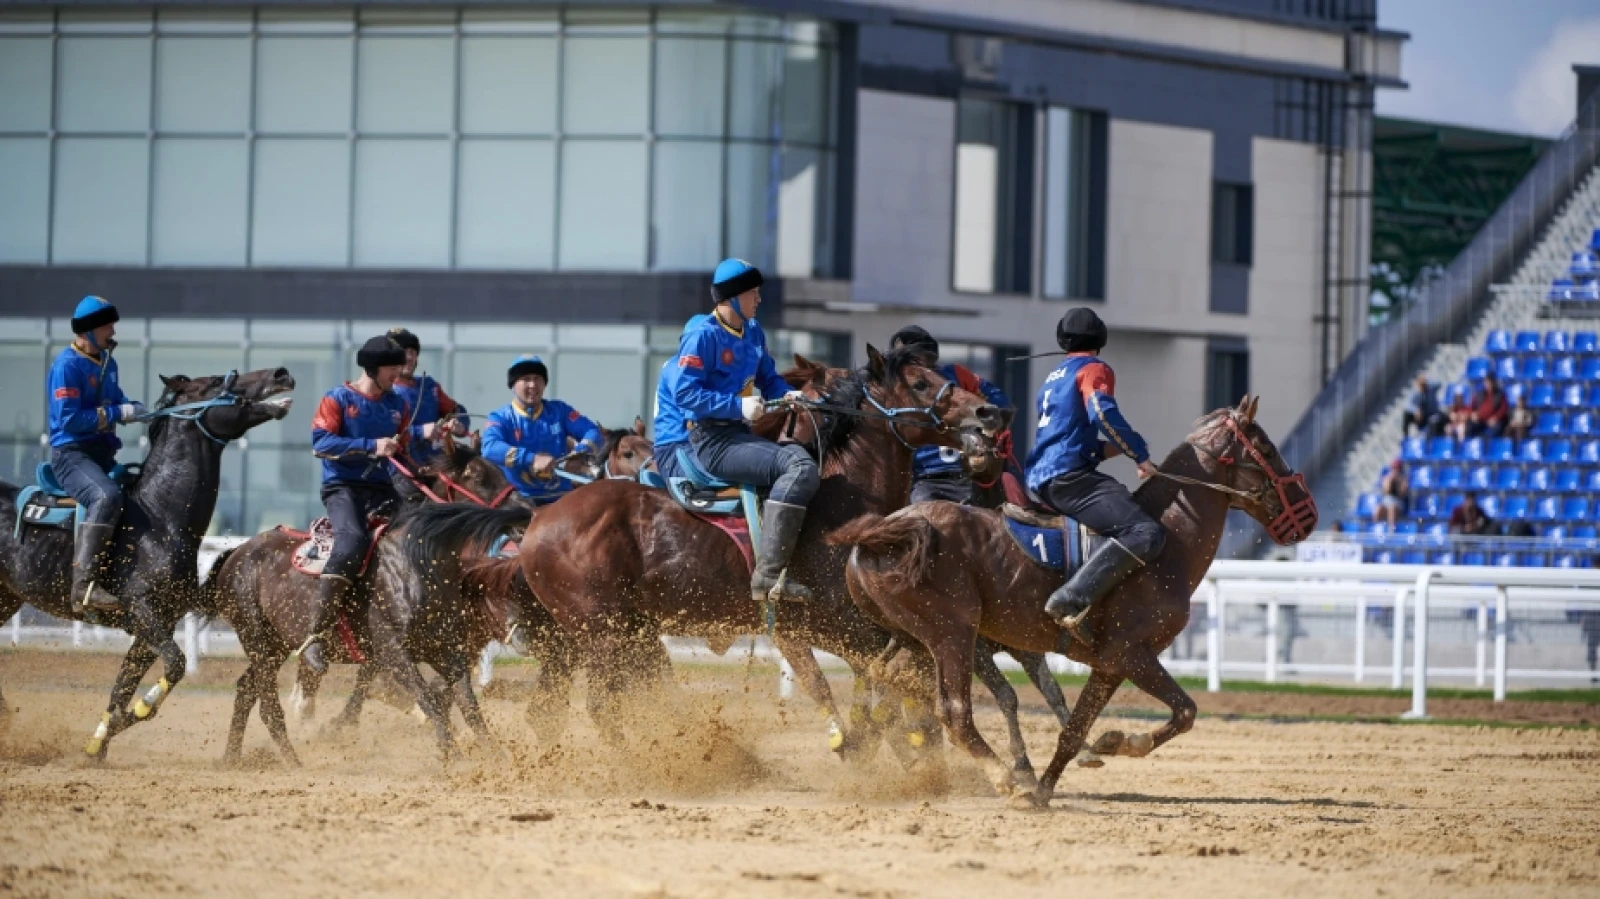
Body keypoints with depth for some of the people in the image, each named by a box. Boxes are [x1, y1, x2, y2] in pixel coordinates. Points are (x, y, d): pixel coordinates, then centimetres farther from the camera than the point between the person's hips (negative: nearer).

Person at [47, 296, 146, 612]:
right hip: (72, 453, -10)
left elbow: (115, 402, 26)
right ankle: (85, 583, -44)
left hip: (103, 455, 10)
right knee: (107, 496, -36)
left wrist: (133, 409, 2)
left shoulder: (107, 363, 15)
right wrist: (118, 413, -18)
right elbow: (69, 419, -20)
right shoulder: (67, 366, -12)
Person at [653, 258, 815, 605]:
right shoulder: (703, 335, -11)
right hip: (706, 442, -10)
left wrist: (788, 395, 3)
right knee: (799, 467, -23)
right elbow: (684, 392, -18)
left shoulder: (752, 333, 14)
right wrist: (738, 406, -23)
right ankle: (767, 574, -31)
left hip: (735, 436, 10)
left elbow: (769, 380, 25)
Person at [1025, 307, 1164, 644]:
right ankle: (1072, 599, -38)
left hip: (1040, 479, 10)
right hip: (1069, 475, -10)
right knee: (1146, 533, -25)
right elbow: (1102, 412, -18)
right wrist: (1140, 455, -11)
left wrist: (1108, 449, 24)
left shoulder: (1054, 378, 28)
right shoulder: (1094, 369, 1)